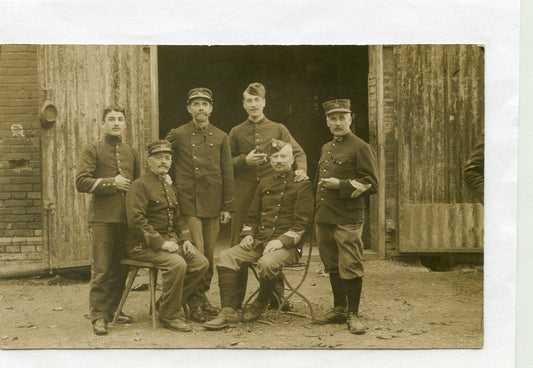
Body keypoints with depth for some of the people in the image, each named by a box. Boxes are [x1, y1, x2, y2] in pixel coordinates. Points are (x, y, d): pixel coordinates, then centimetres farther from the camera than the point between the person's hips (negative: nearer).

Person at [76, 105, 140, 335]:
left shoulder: (131, 153, 17)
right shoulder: (92, 150, 4)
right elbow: (81, 182, -6)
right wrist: (112, 183, -10)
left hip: (126, 217, 5)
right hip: (102, 218, -4)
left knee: (121, 268, 10)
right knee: (101, 269, -6)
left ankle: (113, 309, 22)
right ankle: (99, 316, 1)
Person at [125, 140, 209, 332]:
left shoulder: (169, 185, 18)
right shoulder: (140, 185, -10)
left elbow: (178, 217, 22)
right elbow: (136, 220, -19)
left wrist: (185, 239, 5)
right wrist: (160, 243, -23)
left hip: (171, 239, 8)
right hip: (144, 244, -8)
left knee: (201, 263, -8)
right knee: (177, 263, -31)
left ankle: (165, 301, 6)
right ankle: (169, 315, -13)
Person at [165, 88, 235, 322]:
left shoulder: (221, 137, 9)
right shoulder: (177, 136, 2)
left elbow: (227, 174, 9)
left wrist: (227, 206, 4)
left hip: (213, 204, 3)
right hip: (188, 203, -3)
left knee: (209, 253, 8)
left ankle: (203, 296, 22)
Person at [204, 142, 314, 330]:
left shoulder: (302, 185, 0)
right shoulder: (264, 183, 19)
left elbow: (303, 222, -7)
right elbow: (252, 215, 24)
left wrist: (282, 240, -18)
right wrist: (248, 234, 5)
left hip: (287, 245, -5)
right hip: (259, 242, 6)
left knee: (267, 263, -37)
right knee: (226, 256, -18)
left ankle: (260, 305, -6)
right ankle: (229, 311, -17)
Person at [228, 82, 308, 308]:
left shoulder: (278, 129, 9)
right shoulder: (236, 132, 11)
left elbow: (298, 152, 4)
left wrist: (301, 169, -17)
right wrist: (245, 160, -8)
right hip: (244, 195, 1)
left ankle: (277, 297, 15)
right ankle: (235, 300, 12)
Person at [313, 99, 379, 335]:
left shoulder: (361, 148, -3)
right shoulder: (325, 149, 17)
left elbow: (372, 185, -8)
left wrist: (341, 185, -16)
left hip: (348, 219, -7)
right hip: (324, 219, 7)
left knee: (350, 267, -5)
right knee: (333, 267, 13)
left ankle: (352, 315, 6)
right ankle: (339, 309, 24)